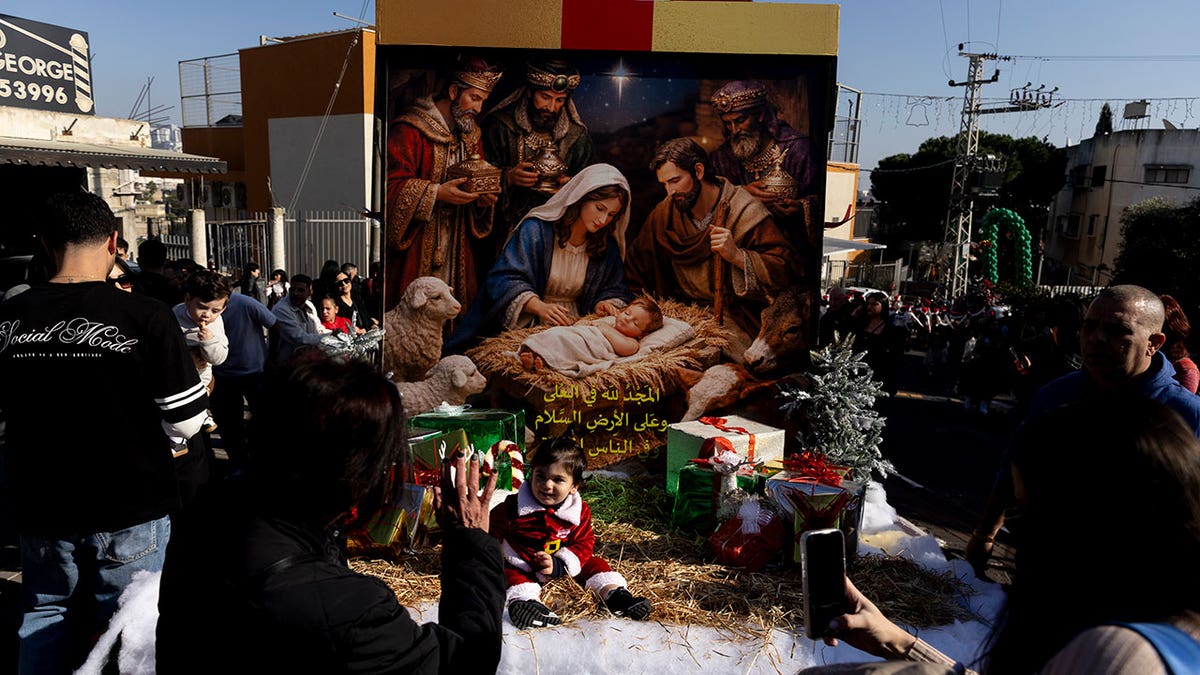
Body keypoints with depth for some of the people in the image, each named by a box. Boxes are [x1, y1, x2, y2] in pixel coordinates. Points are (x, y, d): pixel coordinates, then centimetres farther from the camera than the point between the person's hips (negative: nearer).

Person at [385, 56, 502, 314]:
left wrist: (484, 200, 0)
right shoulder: (410, 130, -8)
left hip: (457, 252, 6)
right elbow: (391, 185, -15)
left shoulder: (470, 134, 16)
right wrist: (436, 193, -24)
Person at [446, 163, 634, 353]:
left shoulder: (608, 247, 7)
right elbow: (504, 279, -13)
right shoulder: (536, 230, -8)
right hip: (526, 325, -4)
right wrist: (540, 307, -29)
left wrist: (604, 303, -10)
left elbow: (614, 290, 16)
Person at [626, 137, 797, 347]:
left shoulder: (746, 213, -11)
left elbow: (785, 270, -16)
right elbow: (636, 263, 16)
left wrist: (737, 255, -29)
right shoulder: (664, 212, 5)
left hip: (733, 317, -4)